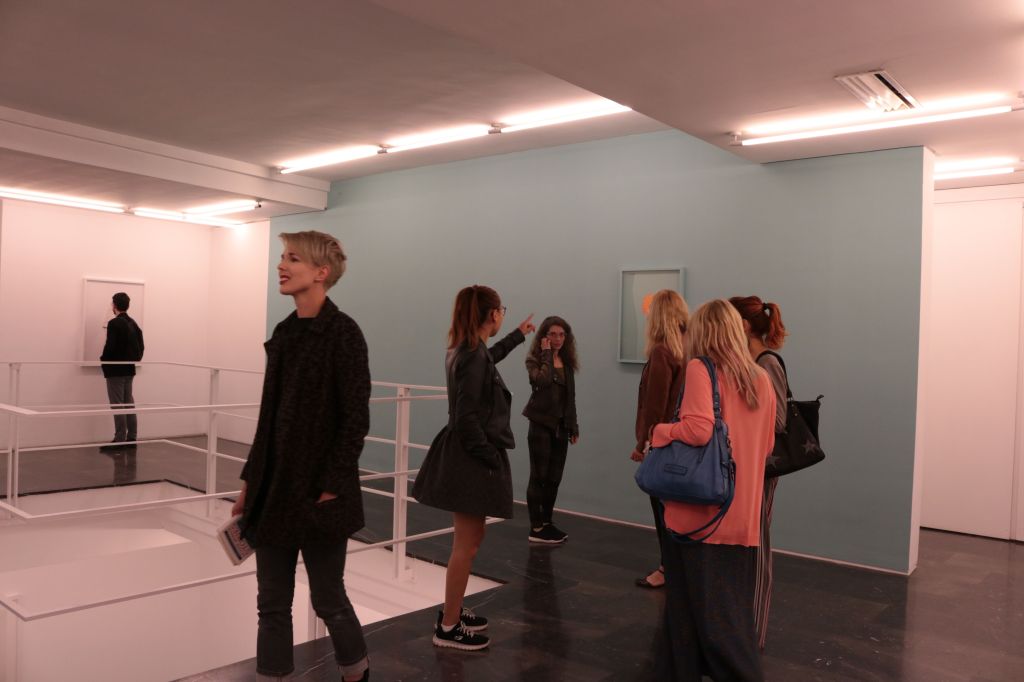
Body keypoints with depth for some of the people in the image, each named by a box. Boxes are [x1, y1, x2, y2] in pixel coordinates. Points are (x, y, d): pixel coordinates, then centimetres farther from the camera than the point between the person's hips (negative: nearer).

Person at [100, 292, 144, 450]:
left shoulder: (114, 323, -14)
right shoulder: (134, 324, 9)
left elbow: (110, 346, -20)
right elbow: (141, 346, 10)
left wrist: (104, 360, -3)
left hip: (115, 370, -8)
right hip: (129, 370, 8)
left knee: (117, 406, -4)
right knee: (129, 404, 11)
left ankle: (120, 440, -3)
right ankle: (131, 438, 14)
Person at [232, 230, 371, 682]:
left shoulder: (342, 332, -13)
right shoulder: (284, 332, 9)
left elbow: (356, 419, -15)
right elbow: (269, 416, 13)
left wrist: (331, 489, -17)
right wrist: (251, 481, 13)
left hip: (317, 492, -6)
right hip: (274, 490, 7)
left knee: (328, 599, 10)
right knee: (272, 604, 13)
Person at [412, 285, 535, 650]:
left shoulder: (464, 350, 10)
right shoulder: (473, 356, -20)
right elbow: (466, 419, -24)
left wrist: (518, 335, 48)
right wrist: (492, 458, -17)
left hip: (467, 455, 10)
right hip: (472, 458, -10)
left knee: (468, 540, 19)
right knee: (467, 544, -1)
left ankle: (453, 610, 31)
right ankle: (448, 627, 9)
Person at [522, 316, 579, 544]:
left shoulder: (567, 362, 11)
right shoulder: (534, 359, -5)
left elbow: (570, 398, 14)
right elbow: (542, 381, -27)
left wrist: (573, 426, 13)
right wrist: (546, 354, -17)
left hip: (561, 426, 6)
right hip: (541, 424, -6)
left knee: (554, 478, 9)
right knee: (539, 477, -2)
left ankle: (546, 523, 20)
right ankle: (536, 529, 3)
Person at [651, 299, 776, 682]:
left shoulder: (700, 368, -10)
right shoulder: (762, 379, 8)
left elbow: (697, 429, -24)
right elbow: (765, 447, 16)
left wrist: (660, 433, -7)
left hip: (700, 514, -5)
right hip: (742, 517, 5)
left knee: (710, 616, 4)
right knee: (733, 613, 15)